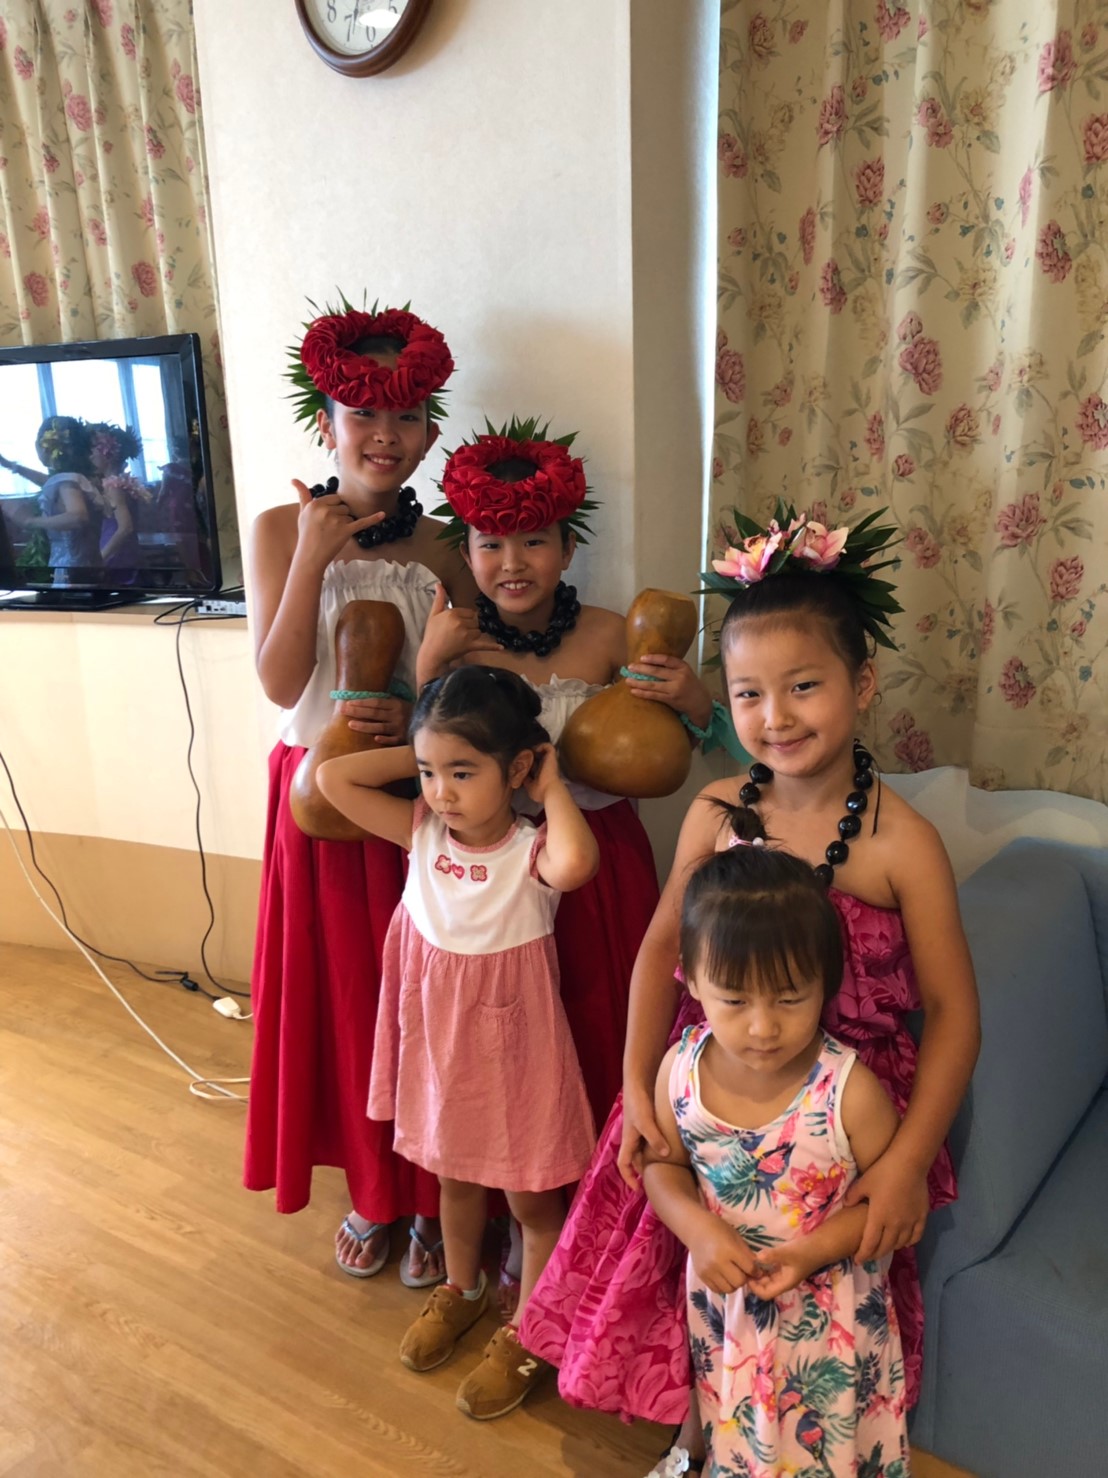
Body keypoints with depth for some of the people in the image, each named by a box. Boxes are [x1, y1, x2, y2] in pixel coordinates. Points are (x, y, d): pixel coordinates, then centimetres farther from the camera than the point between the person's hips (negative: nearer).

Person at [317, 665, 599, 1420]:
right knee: (454, 1175, 28)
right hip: (439, 1038, 5)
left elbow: (576, 860, -49)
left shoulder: (532, 852, -25)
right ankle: (463, 1290, 53)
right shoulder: (422, 831, -10)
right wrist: (420, 755, -13)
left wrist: (552, 787, -32)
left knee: (532, 1197, 15)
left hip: (512, 1047, -5)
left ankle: (525, 1336, 37)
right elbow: (332, 778, -12)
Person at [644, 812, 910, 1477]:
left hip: (827, 1313, -3)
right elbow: (662, 1162, -3)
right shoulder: (680, 1069, -19)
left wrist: (812, 1252, -25)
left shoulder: (850, 1091, -28)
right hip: (720, 1299, 3)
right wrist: (700, 1230, -21)